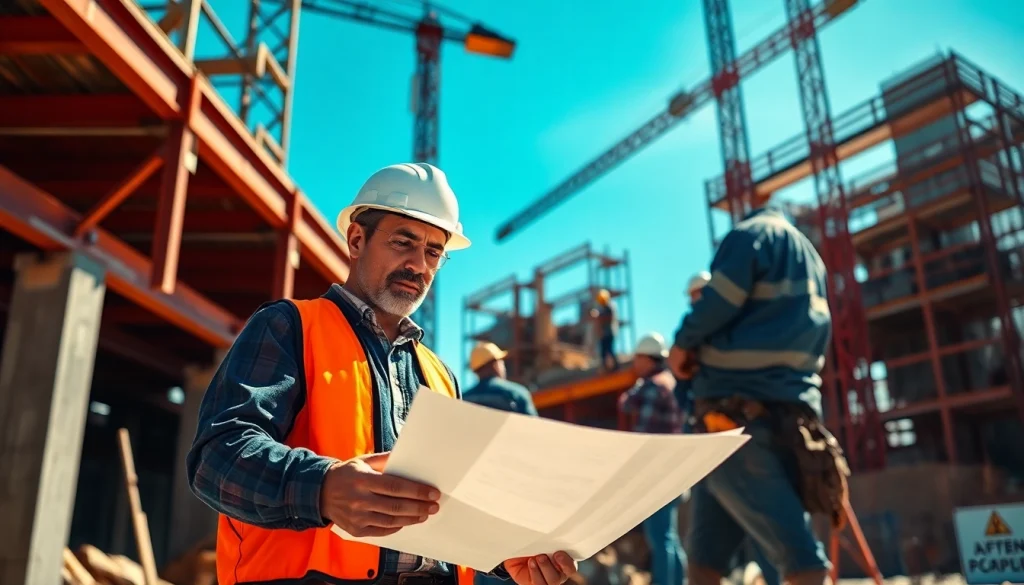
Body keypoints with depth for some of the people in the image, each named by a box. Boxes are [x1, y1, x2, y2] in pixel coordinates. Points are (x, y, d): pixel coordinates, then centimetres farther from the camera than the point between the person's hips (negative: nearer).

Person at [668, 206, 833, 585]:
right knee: (706, 546, 9)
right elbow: (813, 344, 23)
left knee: (792, 545, -12)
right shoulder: (812, 261, 27)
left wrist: (683, 343, 5)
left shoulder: (752, 232, 6)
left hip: (737, 404, -7)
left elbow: (720, 301, -10)